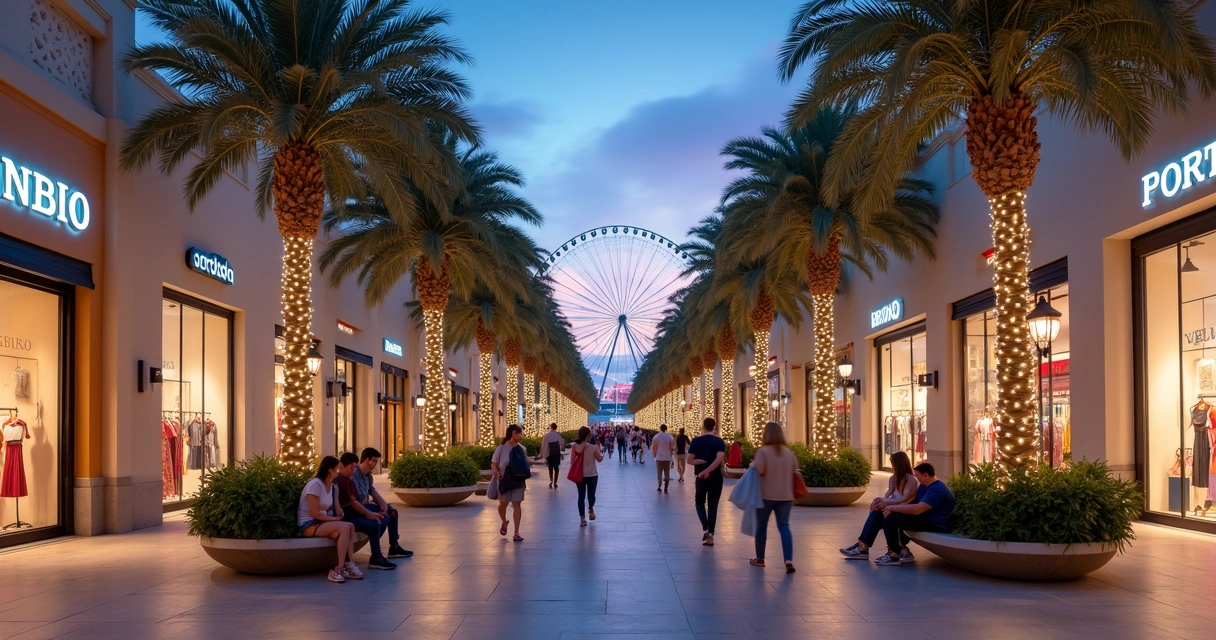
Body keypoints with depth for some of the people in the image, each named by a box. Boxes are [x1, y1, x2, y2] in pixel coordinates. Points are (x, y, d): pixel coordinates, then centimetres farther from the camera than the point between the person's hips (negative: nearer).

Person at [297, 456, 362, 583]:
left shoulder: (333, 487, 11)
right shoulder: (315, 485, -15)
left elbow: (338, 511, 7)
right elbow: (314, 513, -18)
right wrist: (334, 519, -13)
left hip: (321, 523, 8)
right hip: (309, 525, -8)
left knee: (350, 527, -19)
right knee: (345, 528, -27)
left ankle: (349, 566, -23)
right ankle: (338, 570, -27)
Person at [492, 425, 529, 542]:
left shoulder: (522, 449, 3)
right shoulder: (501, 448, -10)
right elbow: (494, 464, -5)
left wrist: (525, 478, 9)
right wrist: (497, 472, -23)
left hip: (518, 481, 2)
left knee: (517, 505, -4)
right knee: (503, 503, 11)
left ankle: (516, 533, -2)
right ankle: (504, 522, 43)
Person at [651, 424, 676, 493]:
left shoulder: (656, 436, -6)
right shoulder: (669, 437, -3)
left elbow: (654, 447, -4)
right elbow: (672, 447, 0)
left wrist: (654, 454, 11)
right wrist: (671, 453, 18)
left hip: (659, 457, -1)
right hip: (667, 457, 1)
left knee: (659, 472, 10)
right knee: (667, 473, 5)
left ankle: (660, 487, 12)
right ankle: (665, 488, -3)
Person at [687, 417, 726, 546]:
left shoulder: (696, 441, -2)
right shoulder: (719, 441, -2)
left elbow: (690, 460, -7)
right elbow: (719, 459, -18)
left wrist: (702, 461, -1)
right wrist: (708, 470, -21)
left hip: (701, 477, 0)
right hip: (716, 477, 0)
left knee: (700, 502, 16)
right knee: (713, 505, 8)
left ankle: (705, 528, -4)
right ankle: (710, 534, 5)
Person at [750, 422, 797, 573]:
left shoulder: (763, 451, -10)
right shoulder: (789, 453, 7)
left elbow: (759, 470, -21)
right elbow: (795, 471, 14)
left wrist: (752, 465, 0)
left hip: (766, 495, -3)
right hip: (786, 496, 3)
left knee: (761, 526, 13)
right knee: (784, 526, 1)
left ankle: (760, 558, 24)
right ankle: (789, 561, -14)